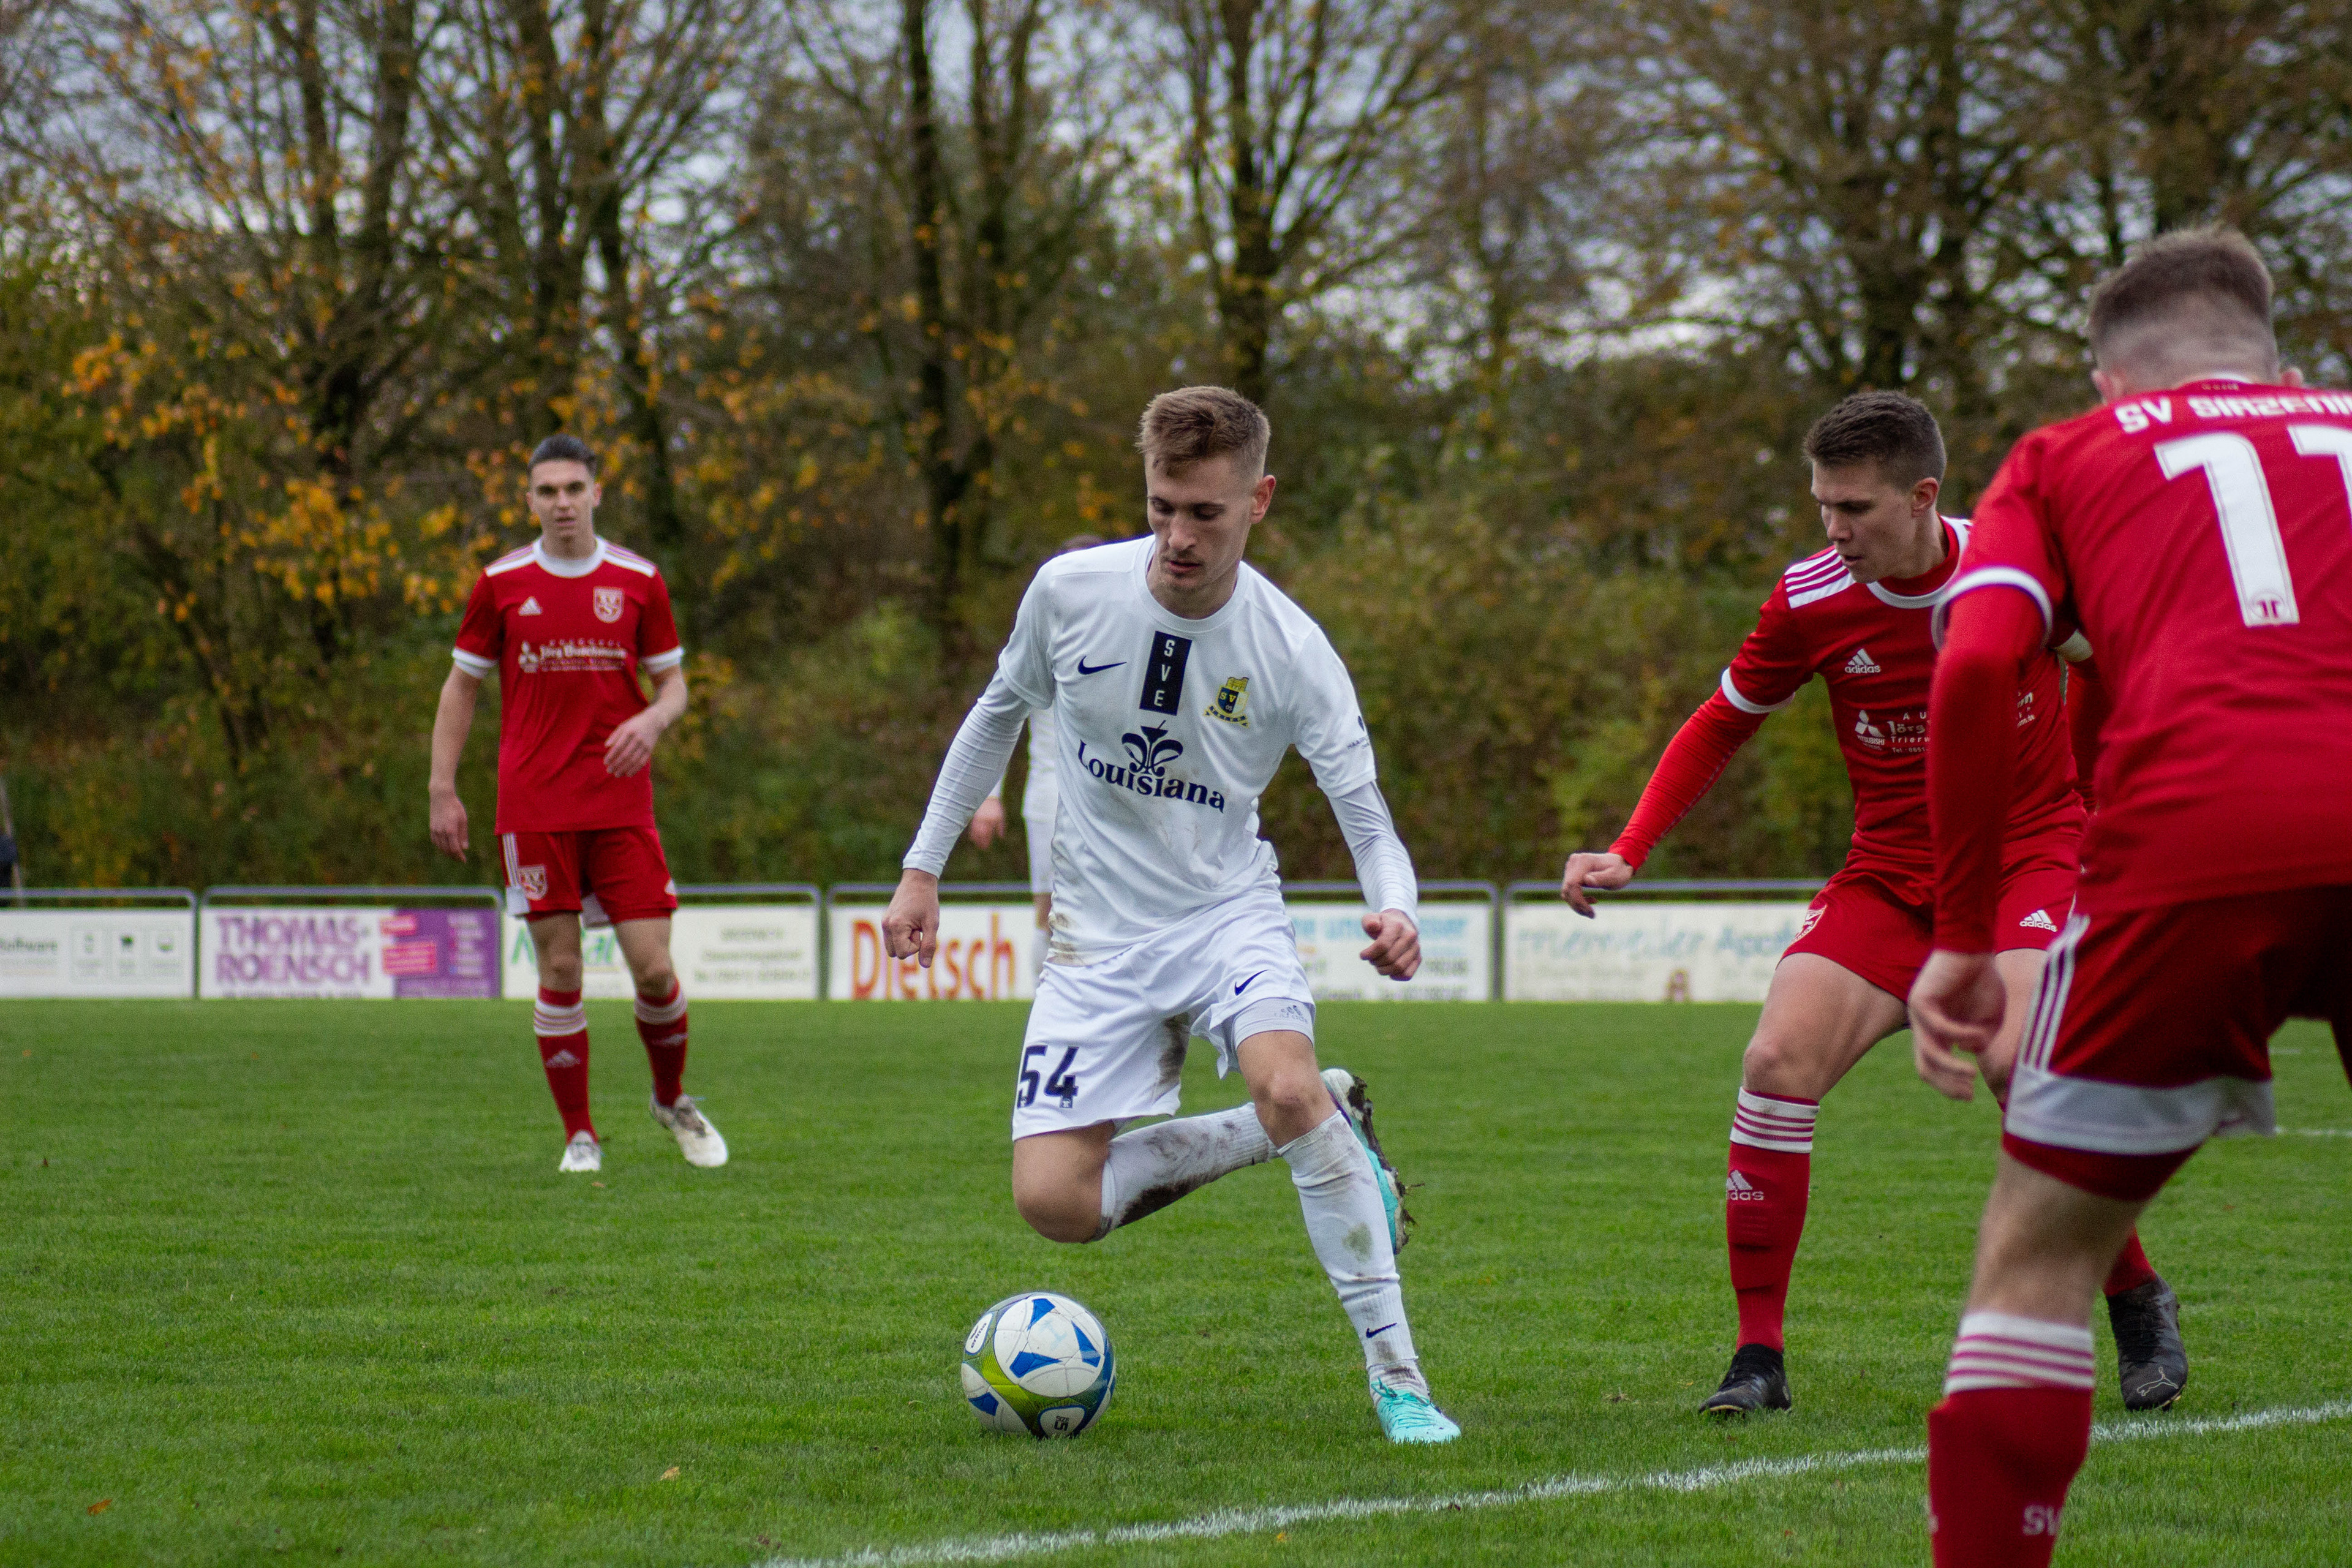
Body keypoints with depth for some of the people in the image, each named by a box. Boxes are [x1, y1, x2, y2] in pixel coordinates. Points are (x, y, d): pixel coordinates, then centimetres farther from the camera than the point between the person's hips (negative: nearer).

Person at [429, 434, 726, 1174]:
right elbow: (461, 686, 10)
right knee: (560, 974, -2)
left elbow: (673, 682, 11)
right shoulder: (501, 583, 3)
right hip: (533, 807, 0)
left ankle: (672, 1101, 22)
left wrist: (651, 721, -12)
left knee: (654, 969, -5)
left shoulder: (638, 580, 4)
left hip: (621, 804, 0)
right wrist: (443, 791, 4)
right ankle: (579, 1136, 10)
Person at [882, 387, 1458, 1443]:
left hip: (1229, 911, -3)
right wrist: (924, 867, 10)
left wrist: (1393, 912, -38)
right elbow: (999, 713, 9)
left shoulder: (1292, 652, -16)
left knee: (1284, 1081, -35)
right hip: (1098, 932, 3)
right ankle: (1322, 1126, 10)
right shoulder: (1070, 591, -11)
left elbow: (1366, 819, -15)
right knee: (1053, 1202, -10)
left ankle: (1396, 1373, -23)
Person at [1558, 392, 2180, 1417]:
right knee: (1777, 1062, -18)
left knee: (2018, 1062, -28)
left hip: (2027, 854, -3)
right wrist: (1628, 852, -2)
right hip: (1890, 873, 3)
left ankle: (2139, 1304, -3)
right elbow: (1722, 725, 8)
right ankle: (1759, 1354, -5)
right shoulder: (1808, 601, -8)